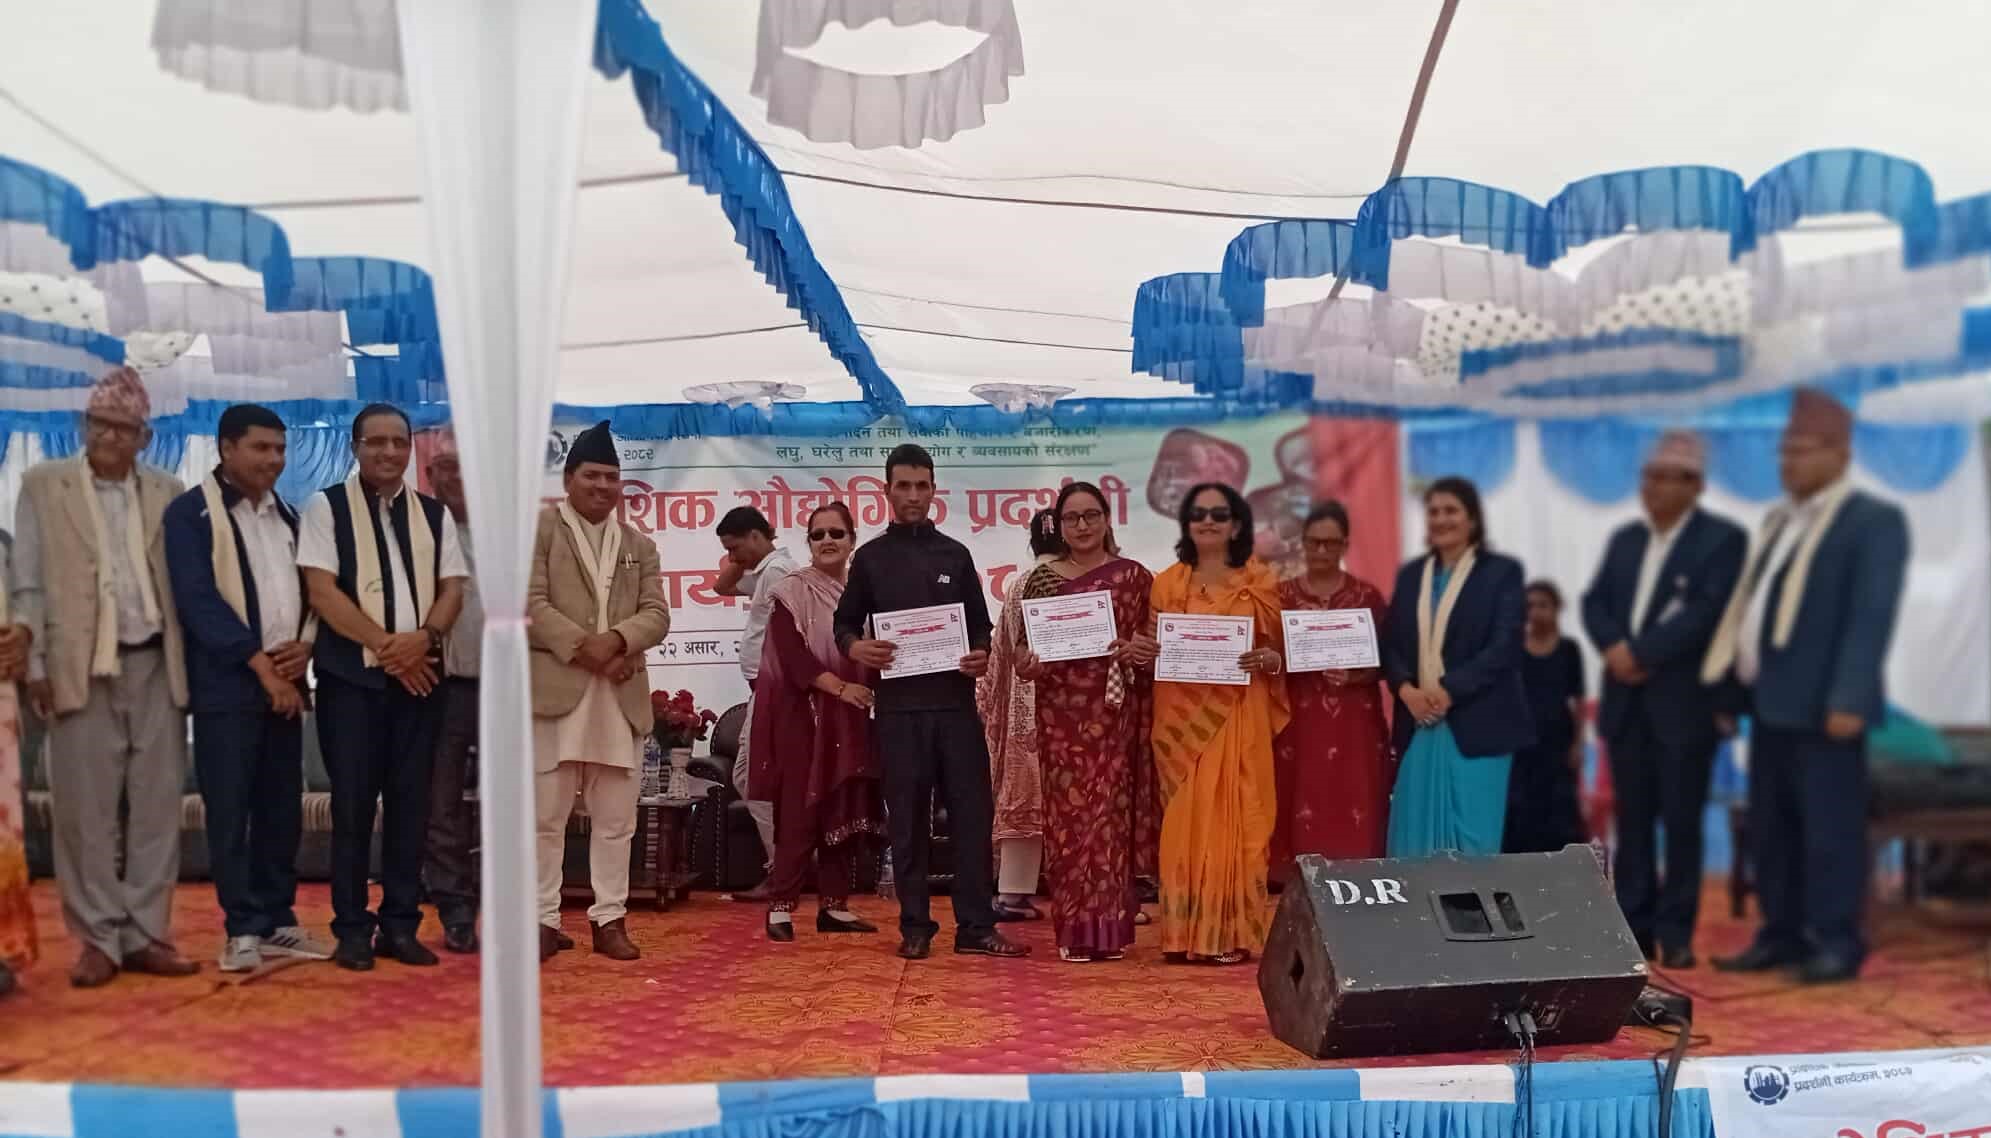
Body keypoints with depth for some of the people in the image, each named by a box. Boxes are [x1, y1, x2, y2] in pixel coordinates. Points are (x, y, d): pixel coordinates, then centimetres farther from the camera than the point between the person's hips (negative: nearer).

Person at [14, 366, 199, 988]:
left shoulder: (169, 492, 10)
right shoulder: (44, 484, 5)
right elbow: (29, 583, 3)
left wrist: (194, 663, 1)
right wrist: (36, 665, -5)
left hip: (156, 664, 2)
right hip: (83, 666, -2)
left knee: (157, 806, 4)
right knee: (87, 808, 1)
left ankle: (145, 934, 12)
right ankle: (98, 939, 10)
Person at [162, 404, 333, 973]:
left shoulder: (287, 515, 16)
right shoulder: (191, 512, -3)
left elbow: (311, 587, 17)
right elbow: (198, 599, -12)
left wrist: (306, 644, -4)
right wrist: (260, 664, -14)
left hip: (285, 680, 6)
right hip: (228, 685, -6)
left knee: (282, 808, 8)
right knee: (230, 810, -3)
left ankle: (278, 920, 16)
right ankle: (243, 929, 3)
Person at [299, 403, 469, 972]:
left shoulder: (433, 513, 11)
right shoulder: (327, 506, 0)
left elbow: (452, 589, 7)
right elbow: (321, 590, -8)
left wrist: (425, 637, -13)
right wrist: (384, 644, -14)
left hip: (420, 673, 4)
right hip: (350, 674, -3)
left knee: (411, 800, 5)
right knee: (353, 801, -1)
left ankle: (401, 925, 13)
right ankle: (352, 928, 8)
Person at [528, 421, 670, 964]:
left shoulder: (640, 545, 19)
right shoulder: (538, 528, 4)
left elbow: (656, 614, 8)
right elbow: (530, 604, -6)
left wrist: (617, 640, -12)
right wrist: (581, 646, -16)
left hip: (620, 696, 4)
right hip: (555, 689, -4)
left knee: (615, 819, 6)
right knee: (545, 815, 0)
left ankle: (609, 918, 14)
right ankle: (543, 920, 7)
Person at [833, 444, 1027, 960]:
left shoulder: (955, 555, 11)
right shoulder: (870, 557, 8)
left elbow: (979, 625, 13)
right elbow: (845, 622, 10)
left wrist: (981, 655, -9)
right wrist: (855, 647, -12)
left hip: (955, 702, 1)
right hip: (899, 706, -1)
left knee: (972, 812, -1)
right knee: (908, 819, 2)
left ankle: (976, 927, 5)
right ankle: (915, 927, 12)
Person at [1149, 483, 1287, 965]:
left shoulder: (1260, 583, 6)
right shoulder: (1166, 583, 9)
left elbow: (1282, 650, 8)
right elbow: (1152, 646, 12)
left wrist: (1267, 659, -13)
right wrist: (1140, 650, -9)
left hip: (1238, 718, -1)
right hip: (1181, 717, 1)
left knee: (1234, 818, -2)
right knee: (1184, 820, 1)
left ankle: (1234, 933, 3)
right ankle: (1185, 933, 6)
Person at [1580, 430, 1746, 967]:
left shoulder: (1723, 538, -2)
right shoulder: (1624, 539, 16)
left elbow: (1708, 610, -14)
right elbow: (1594, 602, 8)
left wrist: (1642, 652, -16)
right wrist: (1614, 646, -12)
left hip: (1684, 700, -5)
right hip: (1626, 699, 5)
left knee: (1681, 821, 0)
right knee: (1632, 818, 7)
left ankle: (1675, 933, 7)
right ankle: (1634, 927, 13)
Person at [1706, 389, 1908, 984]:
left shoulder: (1874, 520, -6)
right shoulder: (1779, 521, 18)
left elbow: (1871, 617, -15)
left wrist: (1849, 699, -22)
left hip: (1822, 704, -8)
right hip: (1771, 702, 8)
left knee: (1828, 825, -1)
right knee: (1771, 827, 11)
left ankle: (1836, 941, 8)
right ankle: (1782, 934, 19)